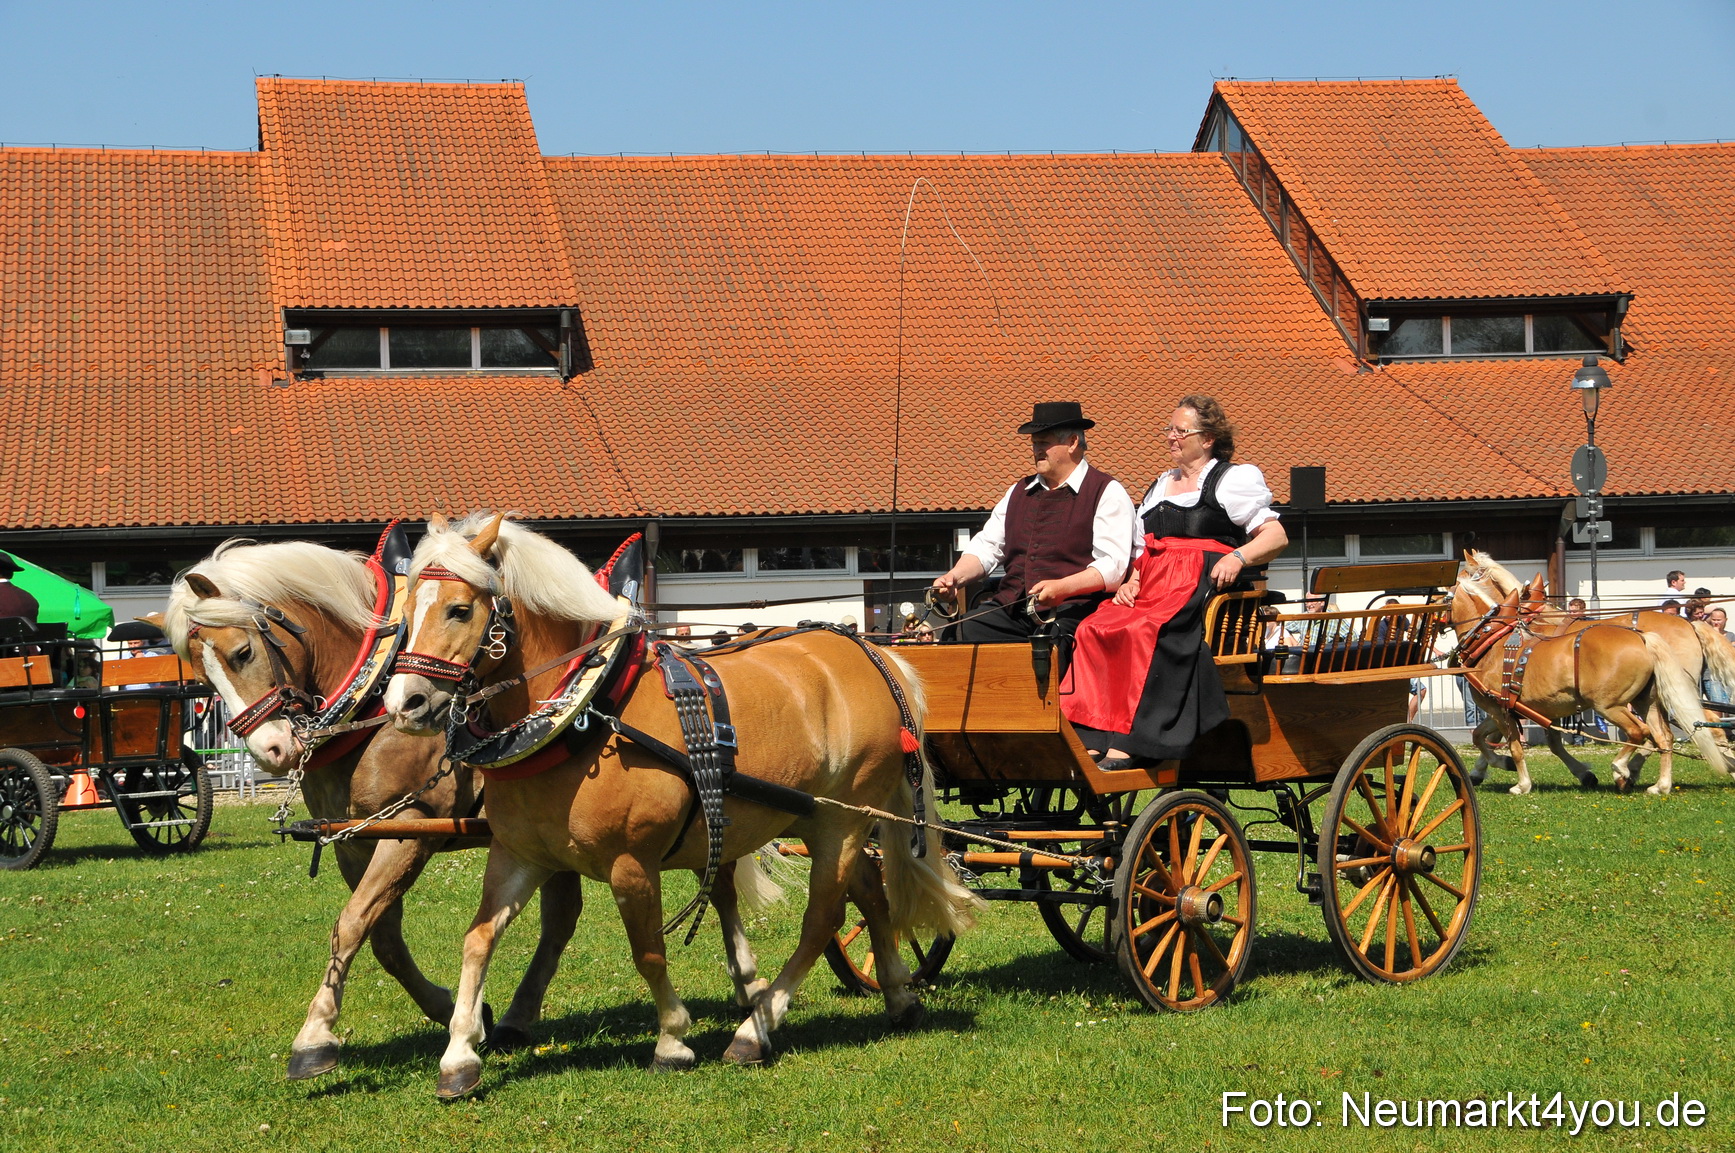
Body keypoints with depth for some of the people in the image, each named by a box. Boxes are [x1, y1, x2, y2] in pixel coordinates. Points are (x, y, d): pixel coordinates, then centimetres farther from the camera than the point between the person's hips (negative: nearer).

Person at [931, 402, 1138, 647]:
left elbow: (1112, 566, -9)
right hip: (1011, 608, 6)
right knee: (959, 632, -21)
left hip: (1070, 611, -6)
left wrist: (1061, 588, -24)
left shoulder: (1107, 493, 2)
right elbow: (986, 547, 22)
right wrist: (955, 576, 0)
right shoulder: (1020, 492, 23)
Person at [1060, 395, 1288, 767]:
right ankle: (1089, 740, -32)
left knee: (1145, 631, -36)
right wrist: (1131, 581, 6)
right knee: (1093, 629, -23)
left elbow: (1276, 536, 1)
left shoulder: (1235, 479, 9)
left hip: (1203, 586, -6)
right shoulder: (1159, 486, 30)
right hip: (1153, 585, 6)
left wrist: (1238, 557, -17)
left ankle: (1130, 745, -40)